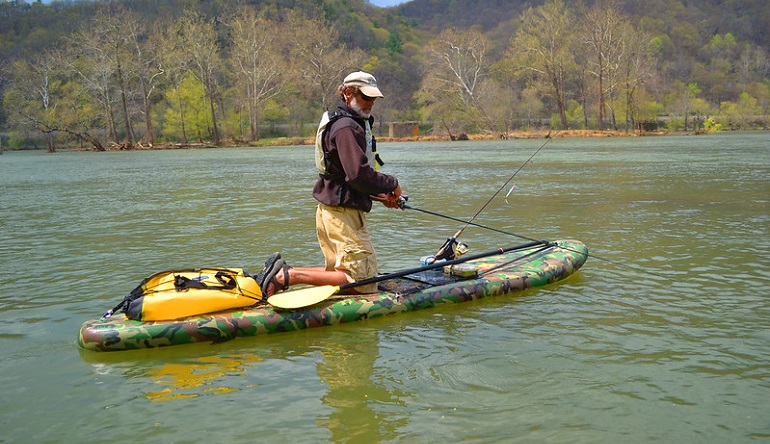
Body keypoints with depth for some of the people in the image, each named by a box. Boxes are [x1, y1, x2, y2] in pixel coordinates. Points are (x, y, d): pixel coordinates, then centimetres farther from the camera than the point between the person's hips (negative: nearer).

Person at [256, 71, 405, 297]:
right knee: (362, 281, -7)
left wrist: (380, 195, 11)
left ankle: (282, 270, 9)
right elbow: (359, 175, -25)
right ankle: (287, 276, -13)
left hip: (329, 210, 11)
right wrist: (391, 185, -10)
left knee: (338, 271, 20)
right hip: (343, 214, -11)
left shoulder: (346, 123, 19)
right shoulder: (347, 127, -16)